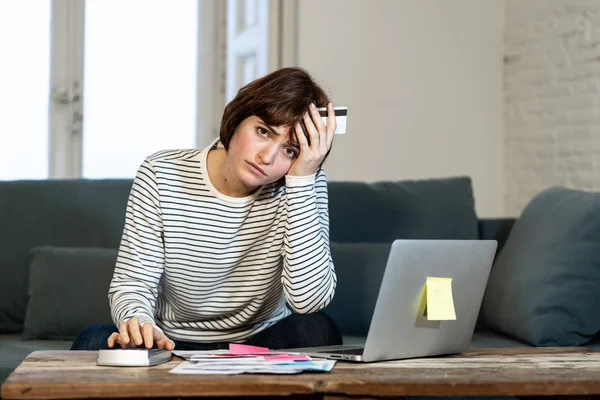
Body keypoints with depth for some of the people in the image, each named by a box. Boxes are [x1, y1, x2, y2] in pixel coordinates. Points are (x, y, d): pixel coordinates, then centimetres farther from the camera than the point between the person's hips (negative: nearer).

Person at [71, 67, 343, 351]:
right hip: (171, 348, -1)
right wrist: (137, 323, -35)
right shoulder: (161, 176, -11)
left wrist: (301, 179, -26)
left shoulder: (305, 183, -11)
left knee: (314, 330, -29)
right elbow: (132, 283, -10)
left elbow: (309, 301, -24)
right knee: (94, 342, -28)